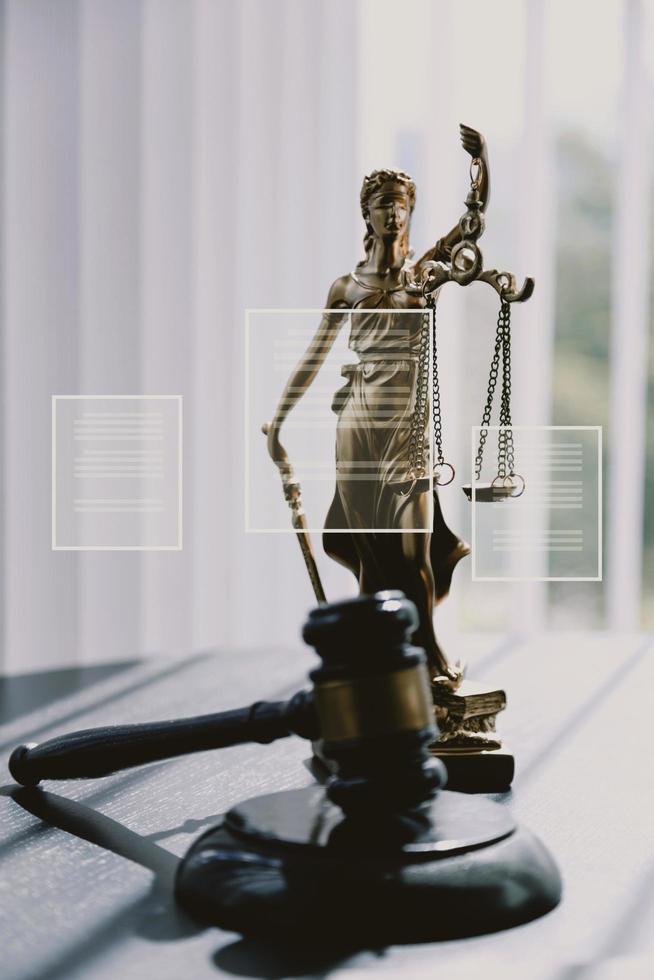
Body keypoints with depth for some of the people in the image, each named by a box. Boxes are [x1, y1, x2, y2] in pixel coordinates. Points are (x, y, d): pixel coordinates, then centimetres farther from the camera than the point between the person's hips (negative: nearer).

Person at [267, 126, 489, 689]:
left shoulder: (424, 273, 6)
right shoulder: (347, 287, 8)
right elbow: (313, 359, 10)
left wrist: (482, 161, -23)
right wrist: (278, 421, 7)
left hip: (408, 425, -1)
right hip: (358, 425, 1)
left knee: (414, 550, -7)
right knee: (369, 551, 4)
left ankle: (430, 654, 8)